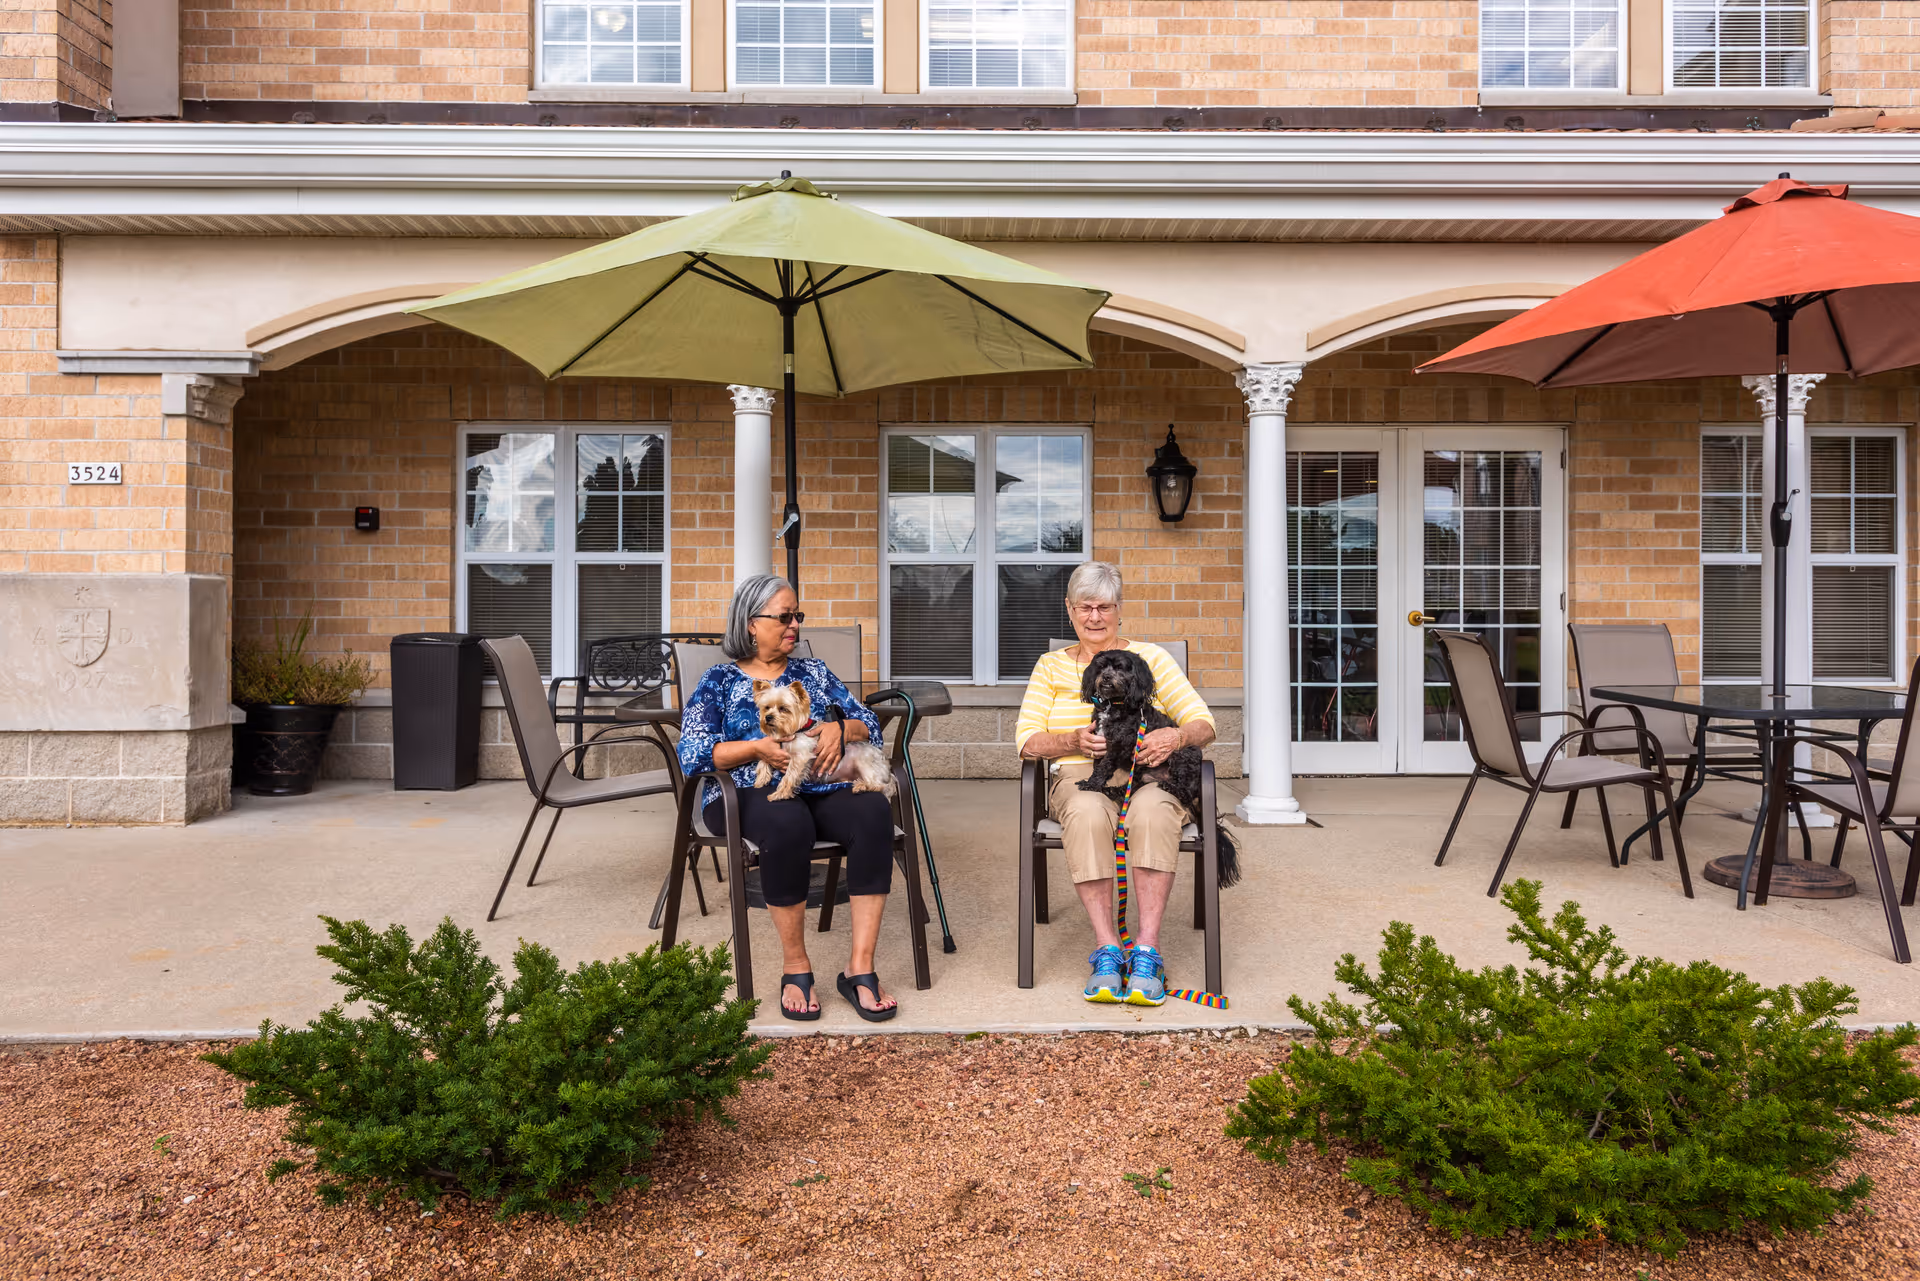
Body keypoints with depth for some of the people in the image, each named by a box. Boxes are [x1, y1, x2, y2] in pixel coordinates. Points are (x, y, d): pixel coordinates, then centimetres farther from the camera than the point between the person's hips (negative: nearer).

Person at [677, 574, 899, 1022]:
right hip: (750, 794, -3)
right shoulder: (719, 681, 13)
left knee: (873, 810, -31)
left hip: (822, 789, 3)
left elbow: (870, 726, 16)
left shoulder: (814, 672, 23)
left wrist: (840, 729, -7)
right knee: (788, 821, -39)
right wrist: (757, 748, -15)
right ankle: (796, 968, -24)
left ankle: (860, 967, -28)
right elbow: (693, 754, -1)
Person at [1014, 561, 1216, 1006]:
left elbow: (1203, 723, 8)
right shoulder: (1051, 666, 19)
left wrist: (1175, 737, -16)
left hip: (1148, 775, 0)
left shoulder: (1150, 657, 16)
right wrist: (1076, 740, -13)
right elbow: (1027, 741, 7)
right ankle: (1106, 949, -32)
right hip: (1080, 776, 0)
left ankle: (1147, 951, -36)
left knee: (1152, 810, -37)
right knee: (1086, 812, -37)